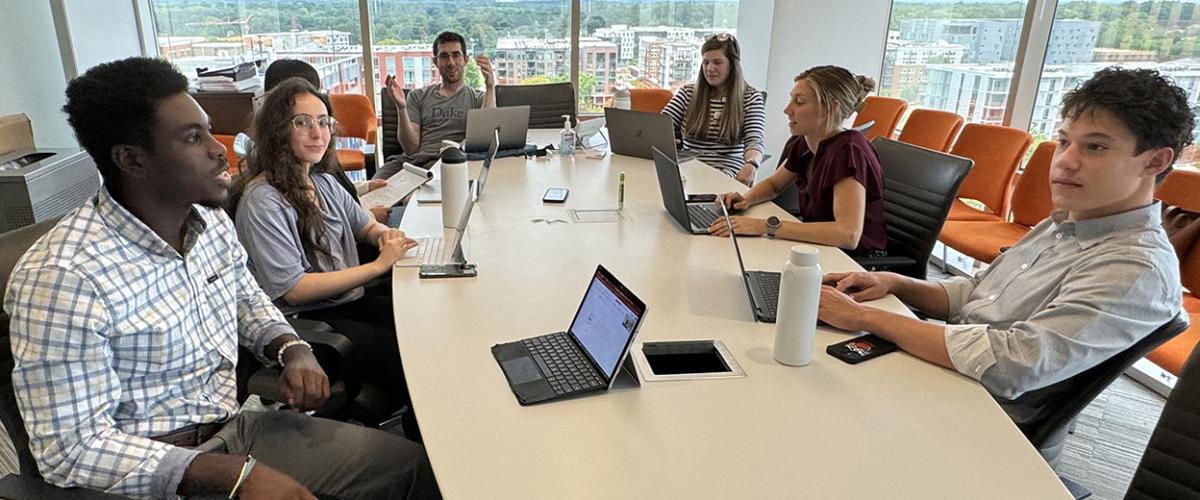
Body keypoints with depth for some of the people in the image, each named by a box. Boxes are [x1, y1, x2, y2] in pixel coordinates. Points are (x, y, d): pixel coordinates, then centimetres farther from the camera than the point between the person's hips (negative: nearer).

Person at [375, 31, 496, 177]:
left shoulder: (478, 99, 15)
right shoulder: (418, 96, 21)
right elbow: (411, 148, 8)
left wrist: (490, 87, -10)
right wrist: (401, 108, -7)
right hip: (413, 159, 2)